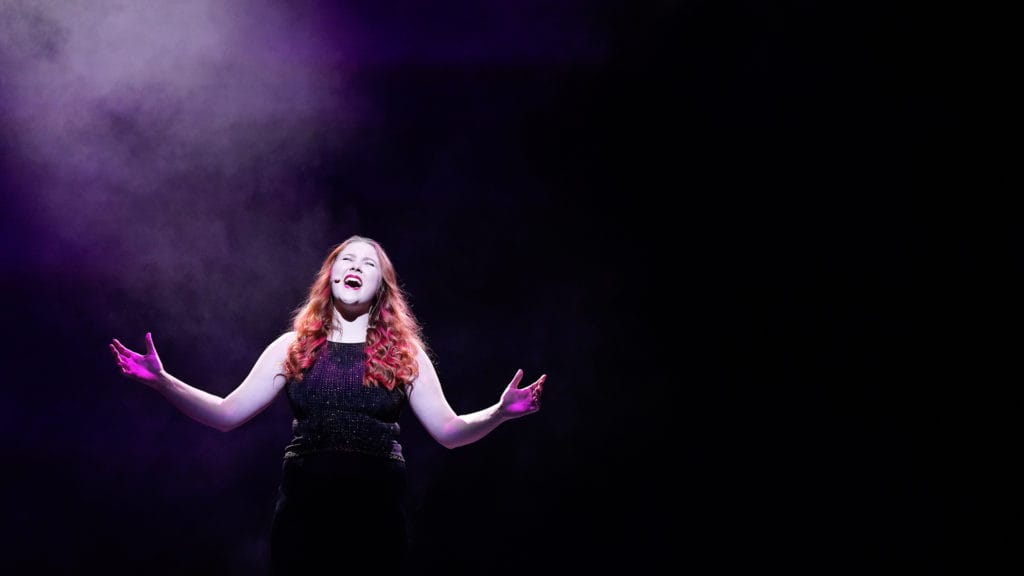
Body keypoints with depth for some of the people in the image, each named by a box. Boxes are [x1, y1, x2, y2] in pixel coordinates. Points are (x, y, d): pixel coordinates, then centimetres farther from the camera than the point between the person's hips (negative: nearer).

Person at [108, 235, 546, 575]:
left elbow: (449, 430, 6)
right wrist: (162, 381, -5)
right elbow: (227, 414, 7)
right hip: (305, 503, 1)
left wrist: (500, 411, -12)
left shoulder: (405, 354, 8)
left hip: (379, 506, 0)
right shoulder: (293, 347, 9)